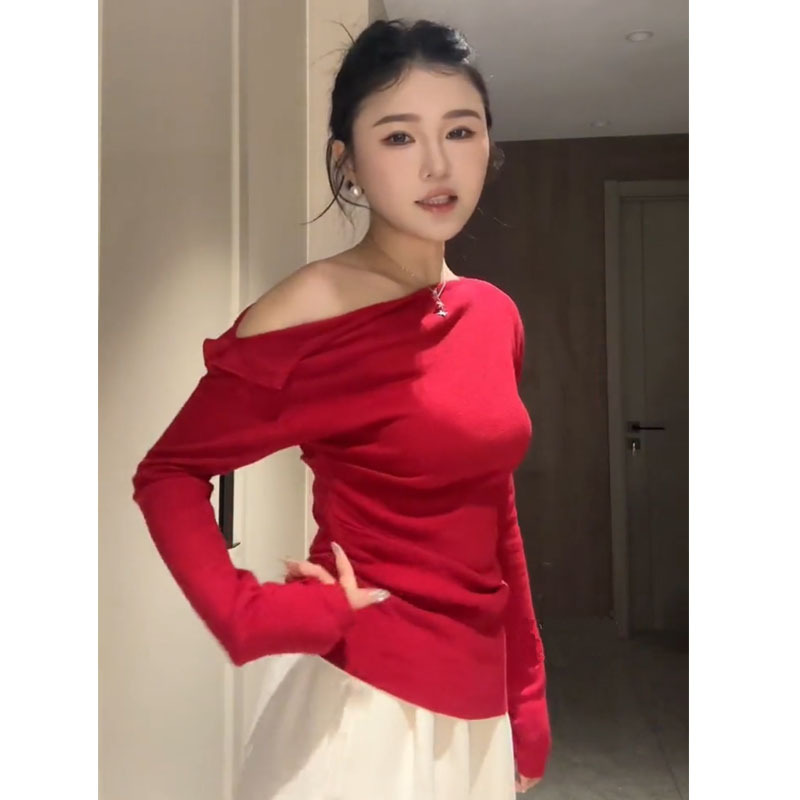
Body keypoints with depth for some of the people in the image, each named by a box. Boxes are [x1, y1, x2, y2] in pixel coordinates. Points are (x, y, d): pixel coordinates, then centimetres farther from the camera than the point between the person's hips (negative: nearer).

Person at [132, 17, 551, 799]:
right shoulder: (311, 314, -16)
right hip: (360, 696, -6)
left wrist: (526, 698, 11)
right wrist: (251, 615, -21)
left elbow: (495, 519, 9)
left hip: (476, 698, 6)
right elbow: (167, 474, -8)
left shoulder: (495, 315, 2)